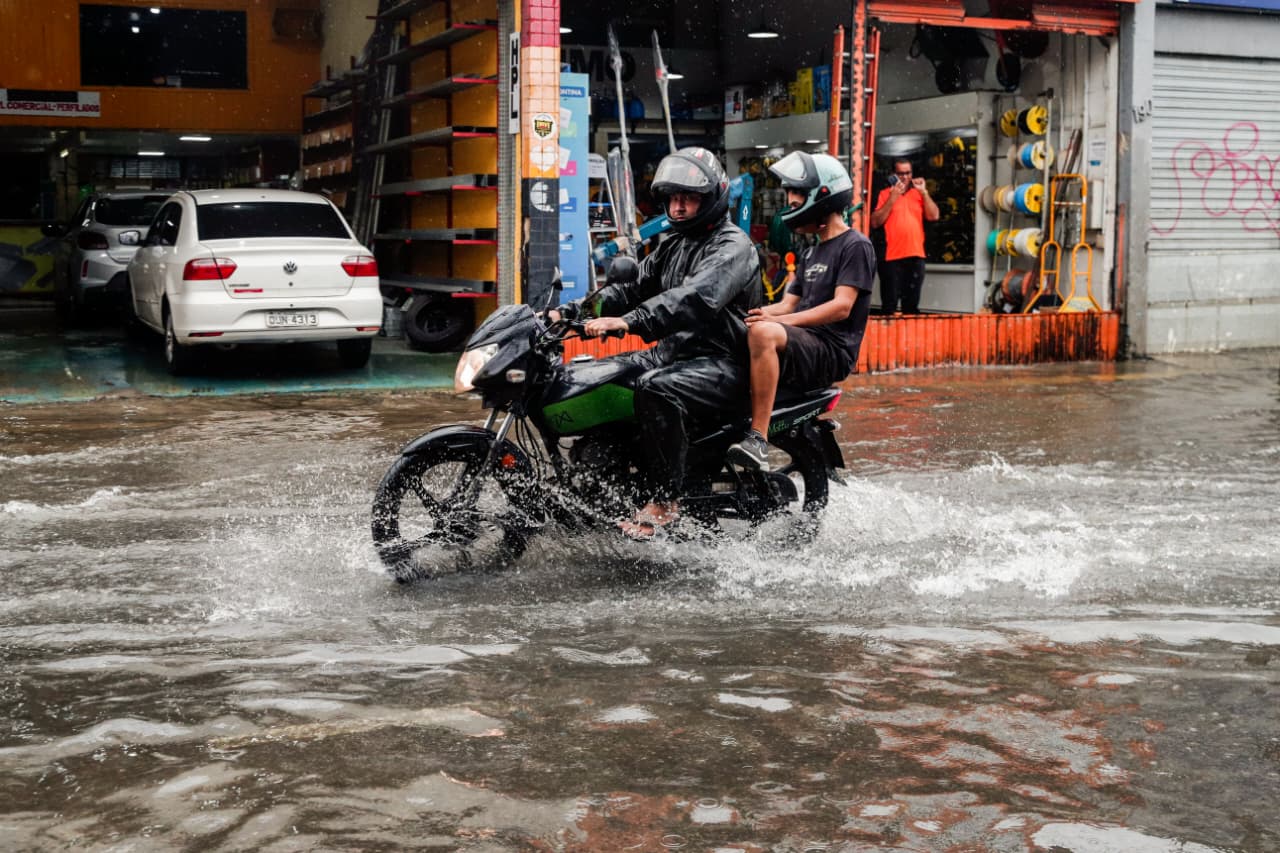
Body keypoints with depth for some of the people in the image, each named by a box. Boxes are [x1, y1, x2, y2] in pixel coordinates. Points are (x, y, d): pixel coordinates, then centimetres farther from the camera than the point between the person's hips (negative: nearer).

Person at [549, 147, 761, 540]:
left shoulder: (732, 246, -11)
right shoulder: (673, 246, 19)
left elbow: (695, 297, -30)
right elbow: (632, 288, 15)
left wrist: (630, 321, -43)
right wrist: (572, 311, 0)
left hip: (723, 363, -9)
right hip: (675, 351, 9)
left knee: (656, 390, -36)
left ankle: (665, 499, -27)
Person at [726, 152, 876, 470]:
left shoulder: (856, 246, -3)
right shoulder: (811, 254, 26)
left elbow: (841, 307, -15)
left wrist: (779, 320, -24)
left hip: (833, 351, -9)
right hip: (802, 345, 9)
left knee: (763, 333, -35)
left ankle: (758, 440, -39)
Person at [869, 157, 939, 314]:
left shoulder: (918, 193, 14)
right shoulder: (885, 194, 5)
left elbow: (934, 216, 2)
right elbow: (875, 222, -5)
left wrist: (924, 192, -5)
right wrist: (892, 198, -10)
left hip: (916, 256, 3)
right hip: (892, 257, -3)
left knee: (912, 304, 7)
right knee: (889, 304, -5)